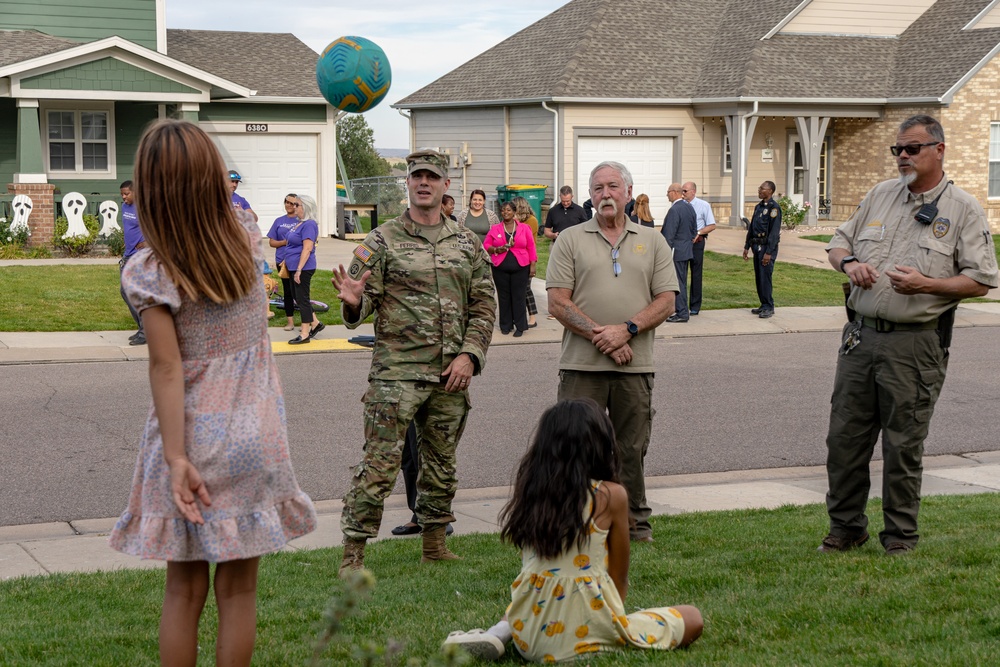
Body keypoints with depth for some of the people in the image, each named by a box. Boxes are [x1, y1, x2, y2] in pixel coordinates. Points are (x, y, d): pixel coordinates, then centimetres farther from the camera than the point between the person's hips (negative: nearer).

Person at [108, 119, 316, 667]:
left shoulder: (149, 272, -13)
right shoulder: (247, 243, -2)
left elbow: (166, 367, -17)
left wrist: (175, 458, -16)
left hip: (192, 438, -2)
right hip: (254, 437, 2)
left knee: (184, 589, 10)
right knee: (238, 588, 10)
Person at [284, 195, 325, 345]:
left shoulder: (309, 225, -17)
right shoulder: (300, 224, 14)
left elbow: (307, 249, -22)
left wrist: (299, 270, -25)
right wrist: (286, 261, 22)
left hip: (303, 268, -10)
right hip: (293, 267, 10)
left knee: (302, 298, -5)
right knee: (298, 297, 15)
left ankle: (304, 334, 1)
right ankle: (315, 323, 25)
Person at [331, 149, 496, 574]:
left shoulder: (467, 243, 11)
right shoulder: (381, 241, 0)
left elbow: (484, 305, 10)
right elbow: (363, 305, -2)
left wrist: (469, 355, -3)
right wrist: (352, 303, -26)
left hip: (451, 376, 4)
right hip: (396, 373, -4)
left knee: (441, 465, 13)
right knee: (379, 465, -7)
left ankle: (434, 544, 26)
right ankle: (353, 553, -1)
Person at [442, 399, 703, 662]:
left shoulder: (527, 489, 1)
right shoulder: (611, 495, -10)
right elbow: (619, 578, 1)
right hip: (586, 633, -5)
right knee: (693, 618, 13)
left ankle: (497, 634, 10)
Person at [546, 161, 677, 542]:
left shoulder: (652, 241, 12)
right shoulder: (571, 240, 6)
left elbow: (666, 302, 4)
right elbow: (558, 303, -3)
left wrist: (626, 330, -11)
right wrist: (600, 336, -12)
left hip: (636, 367, 2)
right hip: (582, 365, -2)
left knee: (632, 450, 9)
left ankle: (636, 523, 19)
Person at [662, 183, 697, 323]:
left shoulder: (674, 210, -19)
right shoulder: (689, 207, 9)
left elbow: (669, 235, -20)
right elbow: (694, 229, 17)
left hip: (676, 251, -10)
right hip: (687, 251, 10)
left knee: (677, 283, -4)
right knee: (682, 282, 15)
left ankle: (682, 313, -3)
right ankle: (683, 311, 20)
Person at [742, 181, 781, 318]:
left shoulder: (774, 208, -13)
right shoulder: (758, 207, 15)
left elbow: (774, 232, -18)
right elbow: (751, 228, 20)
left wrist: (768, 252, -21)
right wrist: (747, 246, 16)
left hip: (767, 247, -9)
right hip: (757, 246, 9)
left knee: (765, 277, -9)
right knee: (758, 278, 11)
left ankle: (769, 308, -3)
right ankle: (764, 305, 18)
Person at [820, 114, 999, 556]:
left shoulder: (964, 209, -1)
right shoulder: (880, 195, 13)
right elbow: (839, 242, 21)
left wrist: (927, 284, -18)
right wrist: (848, 263, -2)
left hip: (915, 344, -4)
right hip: (861, 334, 5)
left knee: (903, 445, 2)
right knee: (844, 437, 7)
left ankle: (900, 538, 16)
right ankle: (845, 529, 21)